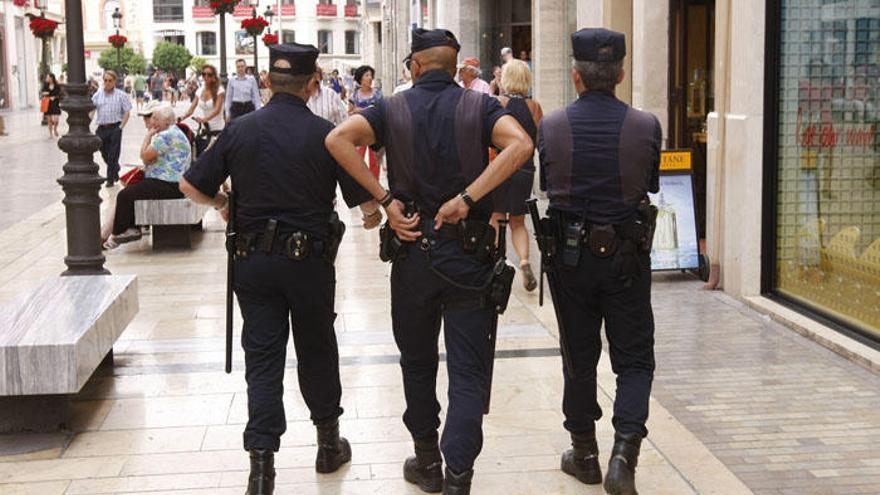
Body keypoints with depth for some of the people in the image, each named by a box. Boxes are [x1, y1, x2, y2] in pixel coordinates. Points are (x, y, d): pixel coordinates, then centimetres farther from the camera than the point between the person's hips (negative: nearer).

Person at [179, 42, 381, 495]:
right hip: (310, 258, -1)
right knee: (316, 350, 16)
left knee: (262, 358, 5)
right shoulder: (325, 134, -9)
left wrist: (222, 203, 20)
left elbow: (191, 186, 1)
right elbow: (367, 202, -7)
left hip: (253, 261, 1)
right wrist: (373, 217, 16)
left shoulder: (239, 130, -2)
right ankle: (329, 444, 31)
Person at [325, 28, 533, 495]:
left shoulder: (393, 109, 1)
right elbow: (520, 144, -20)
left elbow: (338, 138, -16)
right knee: (468, 373, 3)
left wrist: (385, 199, -13)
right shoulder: (479, 106, 0)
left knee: (418, 363, 18)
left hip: (413, 251, 1)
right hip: (470, 256, -1)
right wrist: (467, 198, -18)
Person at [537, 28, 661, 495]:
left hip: (570, 255, 1)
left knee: (579, 359, 14)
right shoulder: (646, 126, -9)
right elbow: (651, 187, 5)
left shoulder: (550, 126, -7)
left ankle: (584, 453, 26)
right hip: (628, 257, -1)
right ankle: (624, 452, -7)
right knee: (634, 359, 9)